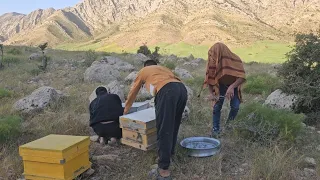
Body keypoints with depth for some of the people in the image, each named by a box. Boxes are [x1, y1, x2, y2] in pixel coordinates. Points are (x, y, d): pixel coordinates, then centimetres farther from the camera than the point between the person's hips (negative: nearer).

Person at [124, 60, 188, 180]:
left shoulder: (143, 71, 31)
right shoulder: (164, 69, 42)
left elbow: (133, 92, 41)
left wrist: (126, 109, 56)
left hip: (167, 91, -6)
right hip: (182, 89, 6)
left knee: (163, 130, -4)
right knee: (173, 126, 22)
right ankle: (169, 153, 37)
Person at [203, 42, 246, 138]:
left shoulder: (235, 60, -32)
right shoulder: (213, 62, -27)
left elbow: (242, 77, -36)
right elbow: (210, 78, -17)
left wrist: (232, 87, -50)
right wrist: (211, 93, -25)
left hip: (233, 85, -1)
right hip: (220, 86, 1)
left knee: (235, 107, -9)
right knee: (217, 107, -6)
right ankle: (215, 129, 7)